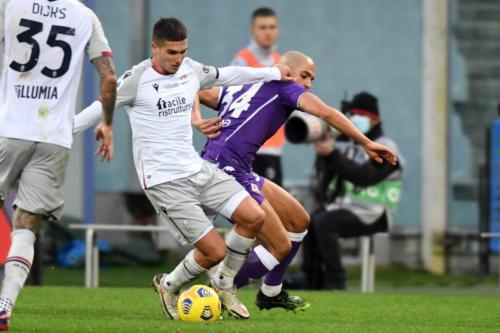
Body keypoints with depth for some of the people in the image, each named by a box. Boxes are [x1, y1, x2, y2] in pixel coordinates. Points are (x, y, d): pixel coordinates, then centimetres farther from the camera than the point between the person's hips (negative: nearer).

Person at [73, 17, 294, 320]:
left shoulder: (192, 70, 6)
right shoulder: (137, 79, -11)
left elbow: (227, 75, 24)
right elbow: (99, 108, -5)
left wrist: (274, 73, 33)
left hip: (198, 169, 7)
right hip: (164, 181, -7)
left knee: (254, 217, -5)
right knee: (215, 250, -12)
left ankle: (225, 285, 17)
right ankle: (169, 287, 17)